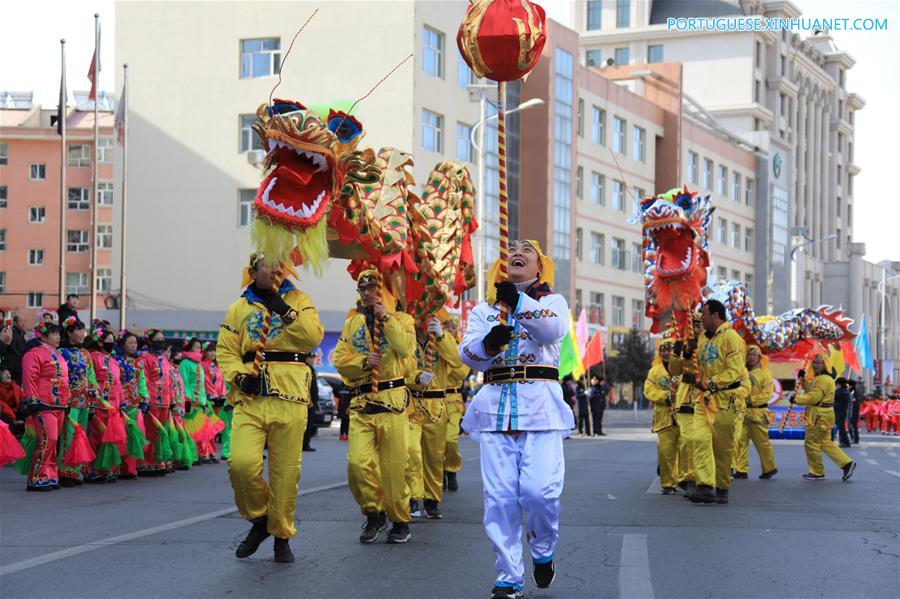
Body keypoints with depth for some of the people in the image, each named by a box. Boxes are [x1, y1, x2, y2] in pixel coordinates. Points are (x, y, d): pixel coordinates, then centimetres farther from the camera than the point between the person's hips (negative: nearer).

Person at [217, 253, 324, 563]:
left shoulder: (298, 300, 11)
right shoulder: (239, 308, 14)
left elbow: (314, 337, -4)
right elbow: (225, 351, 11)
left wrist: (286, 311, -12)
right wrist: (240, 376, -6)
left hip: (289, 400, -1)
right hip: (250, 398, 1)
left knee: (286, 470, 1)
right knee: (242, 463, -15)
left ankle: (282, 535, 16)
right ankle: (259, 518, 10)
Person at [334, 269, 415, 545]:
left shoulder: (401, 318, 6)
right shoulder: (352, 322, 17)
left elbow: (406, 348, -13)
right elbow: (340, 359, 8)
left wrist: (385, 318, -12)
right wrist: (364, 361, -9)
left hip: (392, 399, -3)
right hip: (361, 402, 3)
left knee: (394, 465, -2)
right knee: (358, 462, -11)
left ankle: (400, 521, 15)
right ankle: (374, 513, 9)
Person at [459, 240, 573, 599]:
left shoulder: (552, 301, 13)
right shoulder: (484, 310, 18)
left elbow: (554, 330, -11)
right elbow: (468, 355, 2)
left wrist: (519, 302, -25)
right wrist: (488, 343, -20)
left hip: (541, 404, -2)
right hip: (495, 406, 2)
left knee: (540, 490, -14)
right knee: (500, 496, -4)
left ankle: (543, 553, 15)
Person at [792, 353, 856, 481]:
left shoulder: (824, 380, -18)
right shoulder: (818, 378, 17)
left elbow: (813, 397, -24)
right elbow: (810, 391, 27)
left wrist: (796, 399, -14)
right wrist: (804, 380, 13)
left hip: (820, 416, -11)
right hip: (821, 415, 11)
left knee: (811, 443, -1)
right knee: (825, 443, 15)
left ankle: (817, 473, 9)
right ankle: (847, 464, 12)